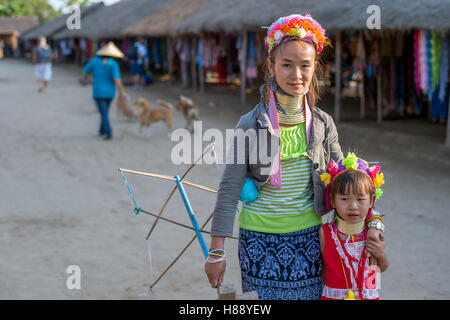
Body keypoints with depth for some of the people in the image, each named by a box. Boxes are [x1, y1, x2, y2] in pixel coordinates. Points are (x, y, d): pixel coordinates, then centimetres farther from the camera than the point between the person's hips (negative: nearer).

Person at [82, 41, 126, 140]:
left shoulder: (95, 60, -6)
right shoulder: (113, 64, -11)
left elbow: (85, 71, 7)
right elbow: (117, 79, -20)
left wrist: (84, 77, 30)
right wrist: (121, 91, -9)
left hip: (98, 91, -1)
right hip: (110, 92, 1)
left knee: (104, 113, -2)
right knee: (105, 111, 21)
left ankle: (108, 133, -15)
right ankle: (102, 130, 30)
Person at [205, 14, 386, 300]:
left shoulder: (322, 124, 1)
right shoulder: (251, 125, -8)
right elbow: (229, 190, -7)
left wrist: (372, 223, 3)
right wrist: (217, 251, -8)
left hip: (309, 234, 3)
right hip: (261, 239, -2)